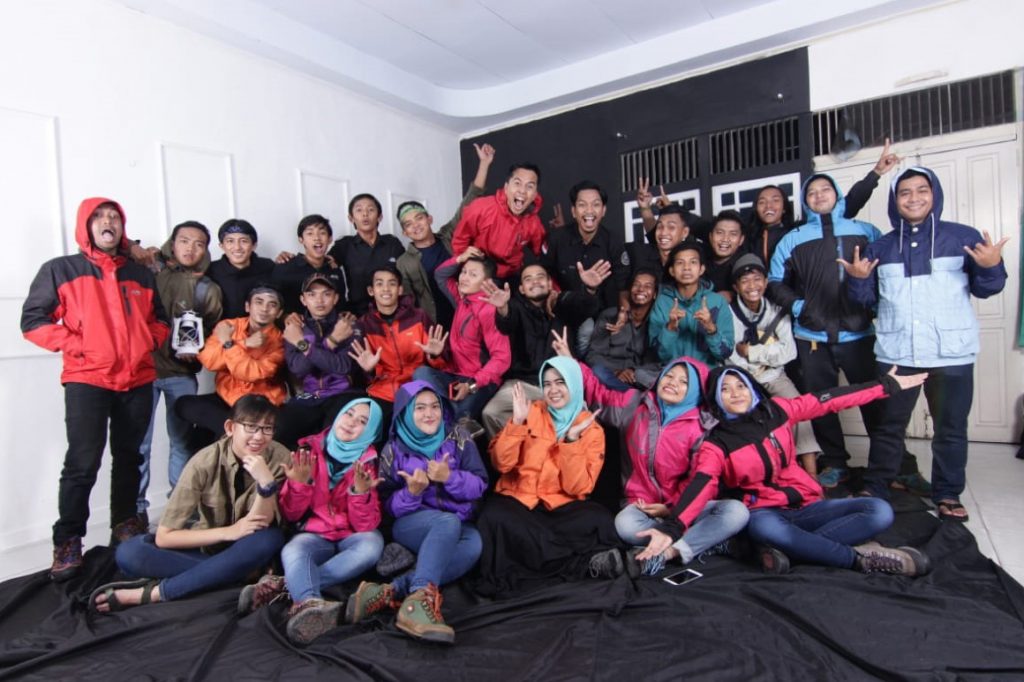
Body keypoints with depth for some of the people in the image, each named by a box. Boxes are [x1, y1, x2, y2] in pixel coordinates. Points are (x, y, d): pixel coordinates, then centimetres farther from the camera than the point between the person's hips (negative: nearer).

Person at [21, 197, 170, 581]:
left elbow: (160, 319, 22)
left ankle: (125, 525, 26)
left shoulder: (141, 274, 15)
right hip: (86, 379, -4)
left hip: (138, 380, 4)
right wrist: (74, 344, -12)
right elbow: (33, 319, -1)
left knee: (128, 459, 12)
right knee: (83, 463, -7)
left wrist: (150, 341, 3)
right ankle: (67, 543, 5)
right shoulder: (60, 270, 4)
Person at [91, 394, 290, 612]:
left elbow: (260, 525, -22)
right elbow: (163, 537, -18)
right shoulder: (205, 462, -21)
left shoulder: (279, 458, -19)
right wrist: (228, 532, -27)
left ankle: (154, 592, -25)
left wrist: (266, 482, -38)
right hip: (205, 544, 0)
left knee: (271, 539, -36)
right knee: (128, 553, -23)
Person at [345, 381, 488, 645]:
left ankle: (391, 592, -40)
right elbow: (389, 506, -1)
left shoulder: (458, 437, 1)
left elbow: (480, 485, -4)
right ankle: (419, 599, -51)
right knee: (449, 522, -35)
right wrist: (411, 492, -22)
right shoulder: (394, 449, -1)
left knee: (473, 544, -34)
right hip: (412, 525, -2)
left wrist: (450, 477, -23)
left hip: (458, 525, 2)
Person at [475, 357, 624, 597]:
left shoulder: (592, 430, -1)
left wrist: (572, 440, -21)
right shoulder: (531, 412, 2)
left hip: (561, 505, -1)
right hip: (518, 499, 2)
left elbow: (577, 488, -11)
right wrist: (517, 422, -18)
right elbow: (502, 464, -6)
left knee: (598, 519, -30)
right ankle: (584, 561, -23)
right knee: (495, 516, -33)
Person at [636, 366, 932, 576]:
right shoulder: (716, 445, -8)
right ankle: (860, 557, -21)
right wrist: (672, 527, -41)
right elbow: (700, 486, -24)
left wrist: (887, 385, 13)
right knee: (762, 528, -40)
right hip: (766, 513, -4)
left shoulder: (776, 411, 3)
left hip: (806, 505, 4)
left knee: (880, 511, -16)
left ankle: (786, 550, -25)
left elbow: (830, 400, 8)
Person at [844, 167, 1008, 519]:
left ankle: (948, 494, 22)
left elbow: (984, 289, 3)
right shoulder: (880, 247, 9)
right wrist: (858, 279, -10)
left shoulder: (963, 237, 3)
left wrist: (991, 267, -17)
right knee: (889, 426, 11)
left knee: (951, 428, 9)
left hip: (952, 354, -1)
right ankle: (875, 488, 21)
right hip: (895, 354, 1)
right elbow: (867, 298, 10)